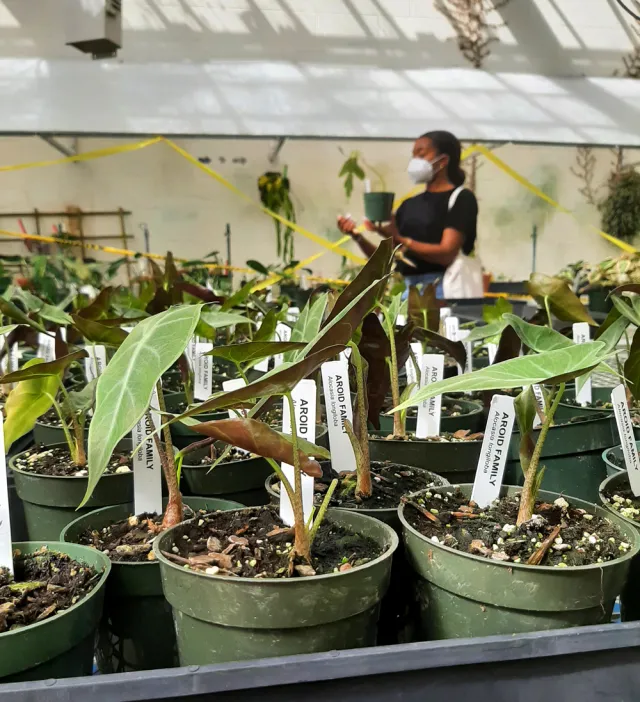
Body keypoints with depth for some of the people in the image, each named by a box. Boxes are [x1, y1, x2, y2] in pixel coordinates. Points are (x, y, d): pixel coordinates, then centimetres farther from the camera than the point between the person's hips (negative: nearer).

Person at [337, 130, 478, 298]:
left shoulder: (461, 198, -1)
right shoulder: (409, 204, 18)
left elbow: (447, 253, -14)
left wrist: (399, 240, -21)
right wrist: (358, 237, -1)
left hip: (439, 289, -5)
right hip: (404, 288, 6)